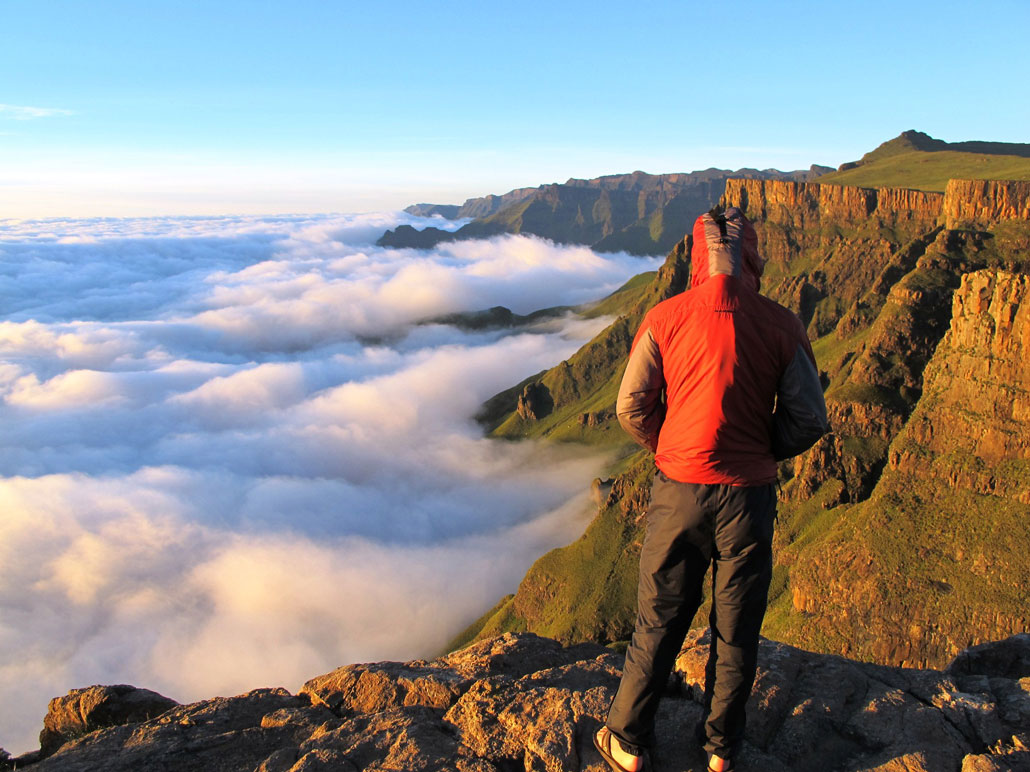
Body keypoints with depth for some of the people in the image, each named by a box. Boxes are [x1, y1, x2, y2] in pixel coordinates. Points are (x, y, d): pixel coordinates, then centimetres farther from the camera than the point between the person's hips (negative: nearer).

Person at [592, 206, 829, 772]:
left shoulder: (664, 318, -8)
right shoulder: (781, 325, -7)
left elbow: (632, 407, -6)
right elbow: (809, 418, -3)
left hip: (679, 490, 0)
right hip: (750, 493, 1)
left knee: (659, 623, 14)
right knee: (736, 630, 17)